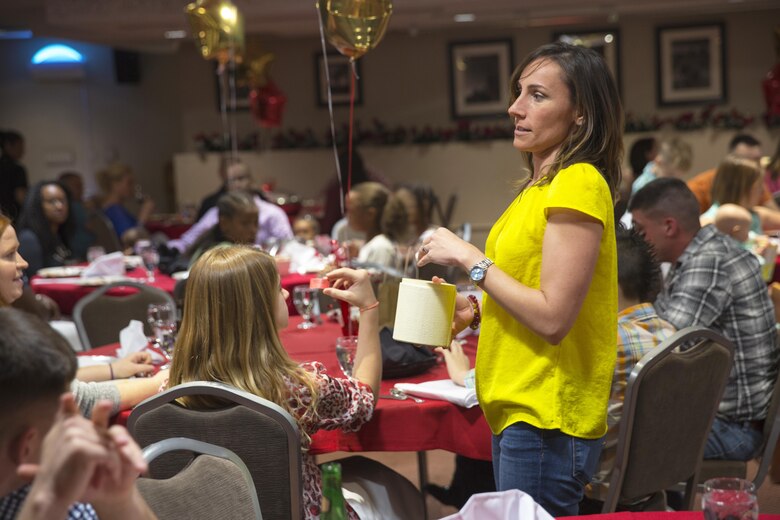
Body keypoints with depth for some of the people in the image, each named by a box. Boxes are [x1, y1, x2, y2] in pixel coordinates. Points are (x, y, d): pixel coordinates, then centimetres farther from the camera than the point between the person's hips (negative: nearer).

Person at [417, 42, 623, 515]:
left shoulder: (579, 184, -15)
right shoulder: (540, 187, 14)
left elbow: (553, 318, -21)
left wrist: (469, 257, -14)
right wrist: (475, 312, 7)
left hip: (548, 422, -10)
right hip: (517, 410, 10)